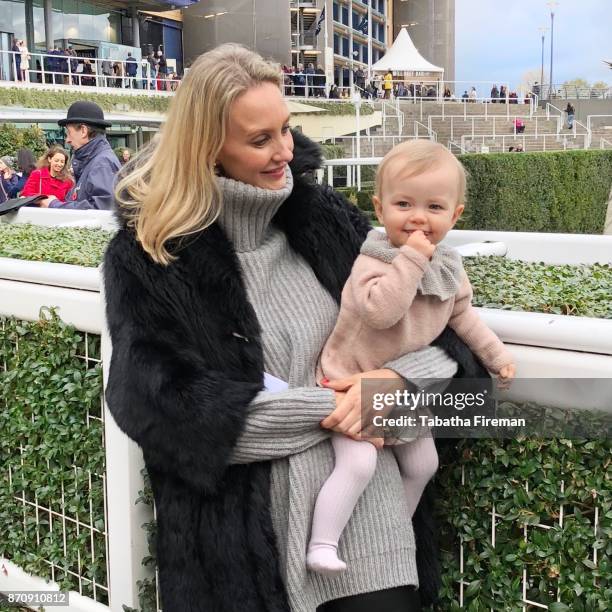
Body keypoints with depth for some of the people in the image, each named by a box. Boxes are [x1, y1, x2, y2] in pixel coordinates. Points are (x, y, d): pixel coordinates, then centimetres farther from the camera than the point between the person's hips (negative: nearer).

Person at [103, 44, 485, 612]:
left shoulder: (323, 213, 2)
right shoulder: (147, 254, -7)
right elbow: (158, 402, -15)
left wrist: (398, 374, -17)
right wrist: (328, 409, -15)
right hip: (241, 528, -2)